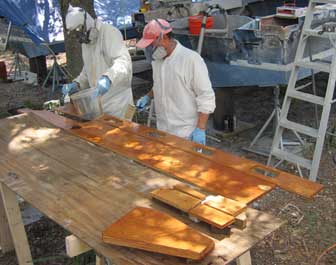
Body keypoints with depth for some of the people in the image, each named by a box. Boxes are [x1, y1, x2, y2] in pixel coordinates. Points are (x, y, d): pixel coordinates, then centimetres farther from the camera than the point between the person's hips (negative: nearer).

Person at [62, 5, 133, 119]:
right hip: (99, 100, 8)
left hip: (116, 100, -8)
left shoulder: (109, 33, -14)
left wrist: (108, 77, -47)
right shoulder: (85, 42, 12)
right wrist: (76, 84, 2)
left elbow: (124, 61, -30)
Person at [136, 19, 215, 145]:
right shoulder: (157, 59, 7)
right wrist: (148, 96, 8)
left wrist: (200, 129, -19)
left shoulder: (191, 59, -17)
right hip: (162, 130, 7)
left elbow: (206, 97, -16)